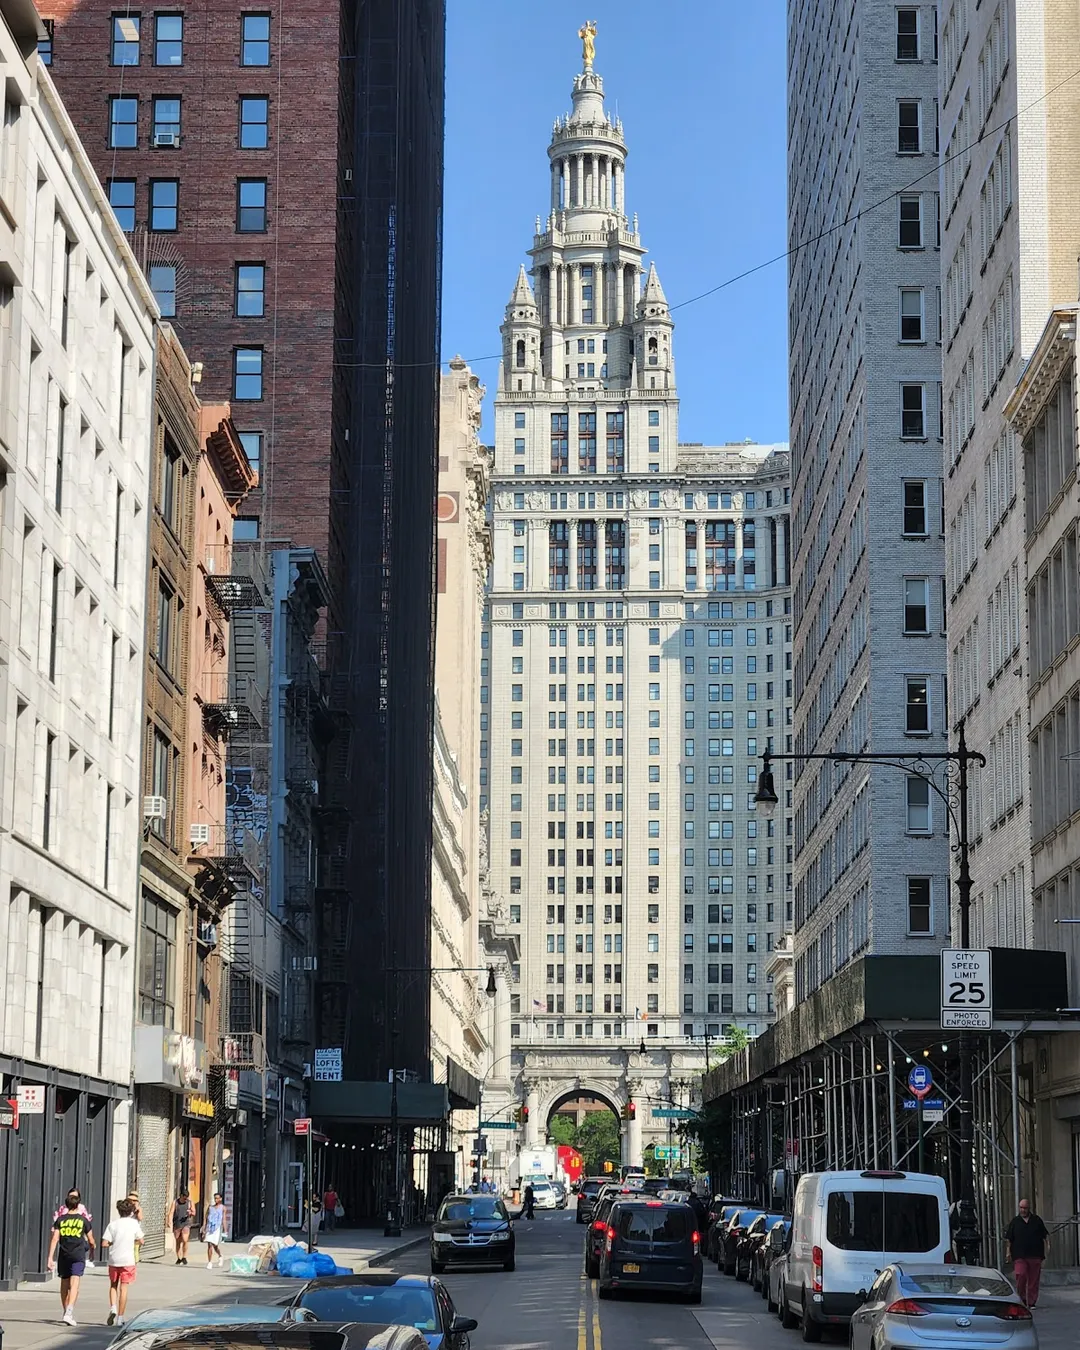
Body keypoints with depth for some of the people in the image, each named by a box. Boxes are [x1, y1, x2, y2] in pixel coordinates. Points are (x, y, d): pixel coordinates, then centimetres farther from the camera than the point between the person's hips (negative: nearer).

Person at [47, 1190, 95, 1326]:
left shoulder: (60, 1220, 4)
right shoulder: (83, 1220, 1)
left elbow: (55, 1239, -5)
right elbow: (91, 1240, 8)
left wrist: (50, 1257, -6)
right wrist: (92, 1251, 29)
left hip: (63, 1255, 3)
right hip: (78, 1255, -3)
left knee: (64, 1284, 16)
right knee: (74, 1284, -9)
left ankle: (66, 1312, 27)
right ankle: (69, 1313, -24)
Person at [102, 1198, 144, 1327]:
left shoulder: (113, 1224, -2)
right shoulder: (134, 1223, -3)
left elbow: (104, 1244, -7)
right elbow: (141, 1241, 1)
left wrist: (113, 1243, 12)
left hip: (113, 1260, 1)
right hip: (128, 1260, -1)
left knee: (113, 1285, 20)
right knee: (123, 1288, 2)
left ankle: (113, 1308, -1)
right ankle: (120, 1318, 2)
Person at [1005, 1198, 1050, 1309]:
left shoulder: (1037, 1220, 11)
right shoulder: (1015, 1222, 8)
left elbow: (1045, 1234, 13)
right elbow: (1008, 1238, 8)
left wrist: (1048, 1245, -1)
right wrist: (1008, 1251, 0)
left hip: (1035, 1256, 1)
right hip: (1019, 1256, -1)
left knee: (1034, 1279, 2)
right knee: (1020, 1276, -15)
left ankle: (1032, 1302, 9)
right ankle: (1022, 1299, 0)